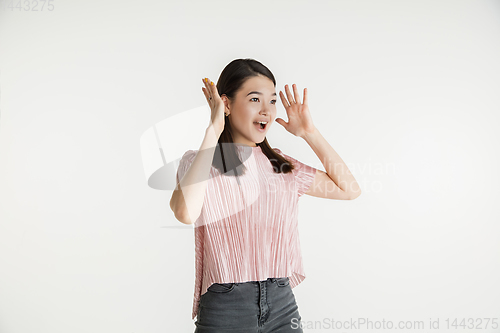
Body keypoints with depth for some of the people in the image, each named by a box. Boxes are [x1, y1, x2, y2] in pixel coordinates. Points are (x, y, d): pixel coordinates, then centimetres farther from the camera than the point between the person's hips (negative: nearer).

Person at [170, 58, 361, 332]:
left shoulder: (281, 165, 7)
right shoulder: (199, 162, -7)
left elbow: (349, 189, 6)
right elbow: (186, 213, -29)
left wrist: (309, 133, 2)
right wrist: (213, 132, -21)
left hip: (282, 303, 5)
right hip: (225, 309, -4)